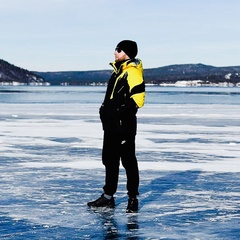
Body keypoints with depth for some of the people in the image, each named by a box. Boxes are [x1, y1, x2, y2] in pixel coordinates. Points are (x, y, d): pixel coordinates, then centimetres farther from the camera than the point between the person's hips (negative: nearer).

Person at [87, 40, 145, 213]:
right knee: (109, 160, 14)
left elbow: (138, 99, -22)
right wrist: (105, 109, 13)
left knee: (128, 161, -1)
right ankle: (108, 197, 24)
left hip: (124, 125, -10)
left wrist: (123, 110, -22)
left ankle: (133, 198, 8)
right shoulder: (117, 70, 16)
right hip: (111, 124, 10)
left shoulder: (132, 72, -14)